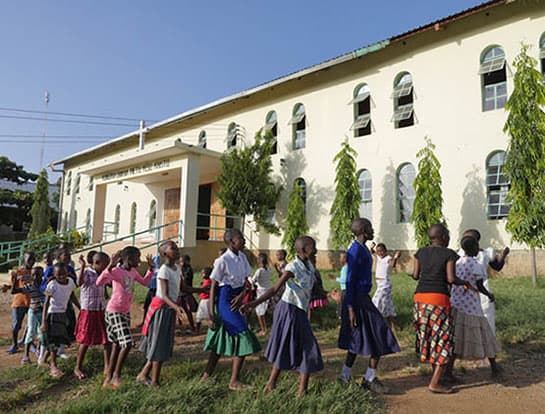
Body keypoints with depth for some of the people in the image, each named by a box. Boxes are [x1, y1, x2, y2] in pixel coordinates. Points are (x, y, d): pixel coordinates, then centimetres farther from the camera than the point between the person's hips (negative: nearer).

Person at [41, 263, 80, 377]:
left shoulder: (70, 282, -2)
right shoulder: (52, 285, -17)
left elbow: (72, 297, 12)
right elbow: (46, 303, -16)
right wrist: (44, 321, -18)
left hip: (63, 314, 6)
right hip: (52, 314, -6)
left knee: (60, 339, 10)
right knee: (54, 339, -3)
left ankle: (44, 358, 31)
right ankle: (53, 365, 9)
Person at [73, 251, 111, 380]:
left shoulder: (102, 274, 7)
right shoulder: (86, 272, -12)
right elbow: (79, 283, -32)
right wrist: (82, 266, -35)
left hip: (101, 311, 6)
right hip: (88, 311, -6)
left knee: (107, 339, 4)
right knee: (85, 341, 5)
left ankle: (107, 367, 14)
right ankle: (78, 368, 24)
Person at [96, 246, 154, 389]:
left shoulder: (133, 272, 6)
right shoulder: (116, 271, -18)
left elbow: (144, 282, 19)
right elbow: (99, 282, -32)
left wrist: (150, 268, 8)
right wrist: (110, 266, -42)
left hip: (126, 311, 8)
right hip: (114, 311, -8)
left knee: (117, 344, 14)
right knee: (127, 343, -12)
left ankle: (109, 377, 26)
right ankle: (116, 375, 7)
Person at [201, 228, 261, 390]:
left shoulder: (242, 257, 4)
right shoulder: (223, 260, -17)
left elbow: (247, 281, 6)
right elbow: (213, 287, -15)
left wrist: (241, 296, -14)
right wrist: (211, 313, -16)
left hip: (235, 300, 8)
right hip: (225, 300, -8)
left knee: (224, 339, 16)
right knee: (243, 337, -6)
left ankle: (206, 376, 31)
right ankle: (233, 382, 9)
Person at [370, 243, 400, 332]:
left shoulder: (389, 259, -16)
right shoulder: (379, 257, 9)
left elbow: (393, 265, -39)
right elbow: (372, 253, 29)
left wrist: (395, 257, -59)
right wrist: (372, 248, 7)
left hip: (385, 283, -9)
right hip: (380, 284, 9)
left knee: (377, 304, -10)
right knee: (387, 306, 14)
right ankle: (392, 328, 22)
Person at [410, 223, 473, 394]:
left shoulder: (421, 252, 8)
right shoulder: (449, 254, -5)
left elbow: (415, 276, 9)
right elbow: (451, 279, -10)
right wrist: (465, 282, 9)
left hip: (420, 297, 6)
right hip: (439, 298, -5)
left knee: (427, 334, 18)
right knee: (443, 340, 3)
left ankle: (436, 372, 33)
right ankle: (434, 383, 2)